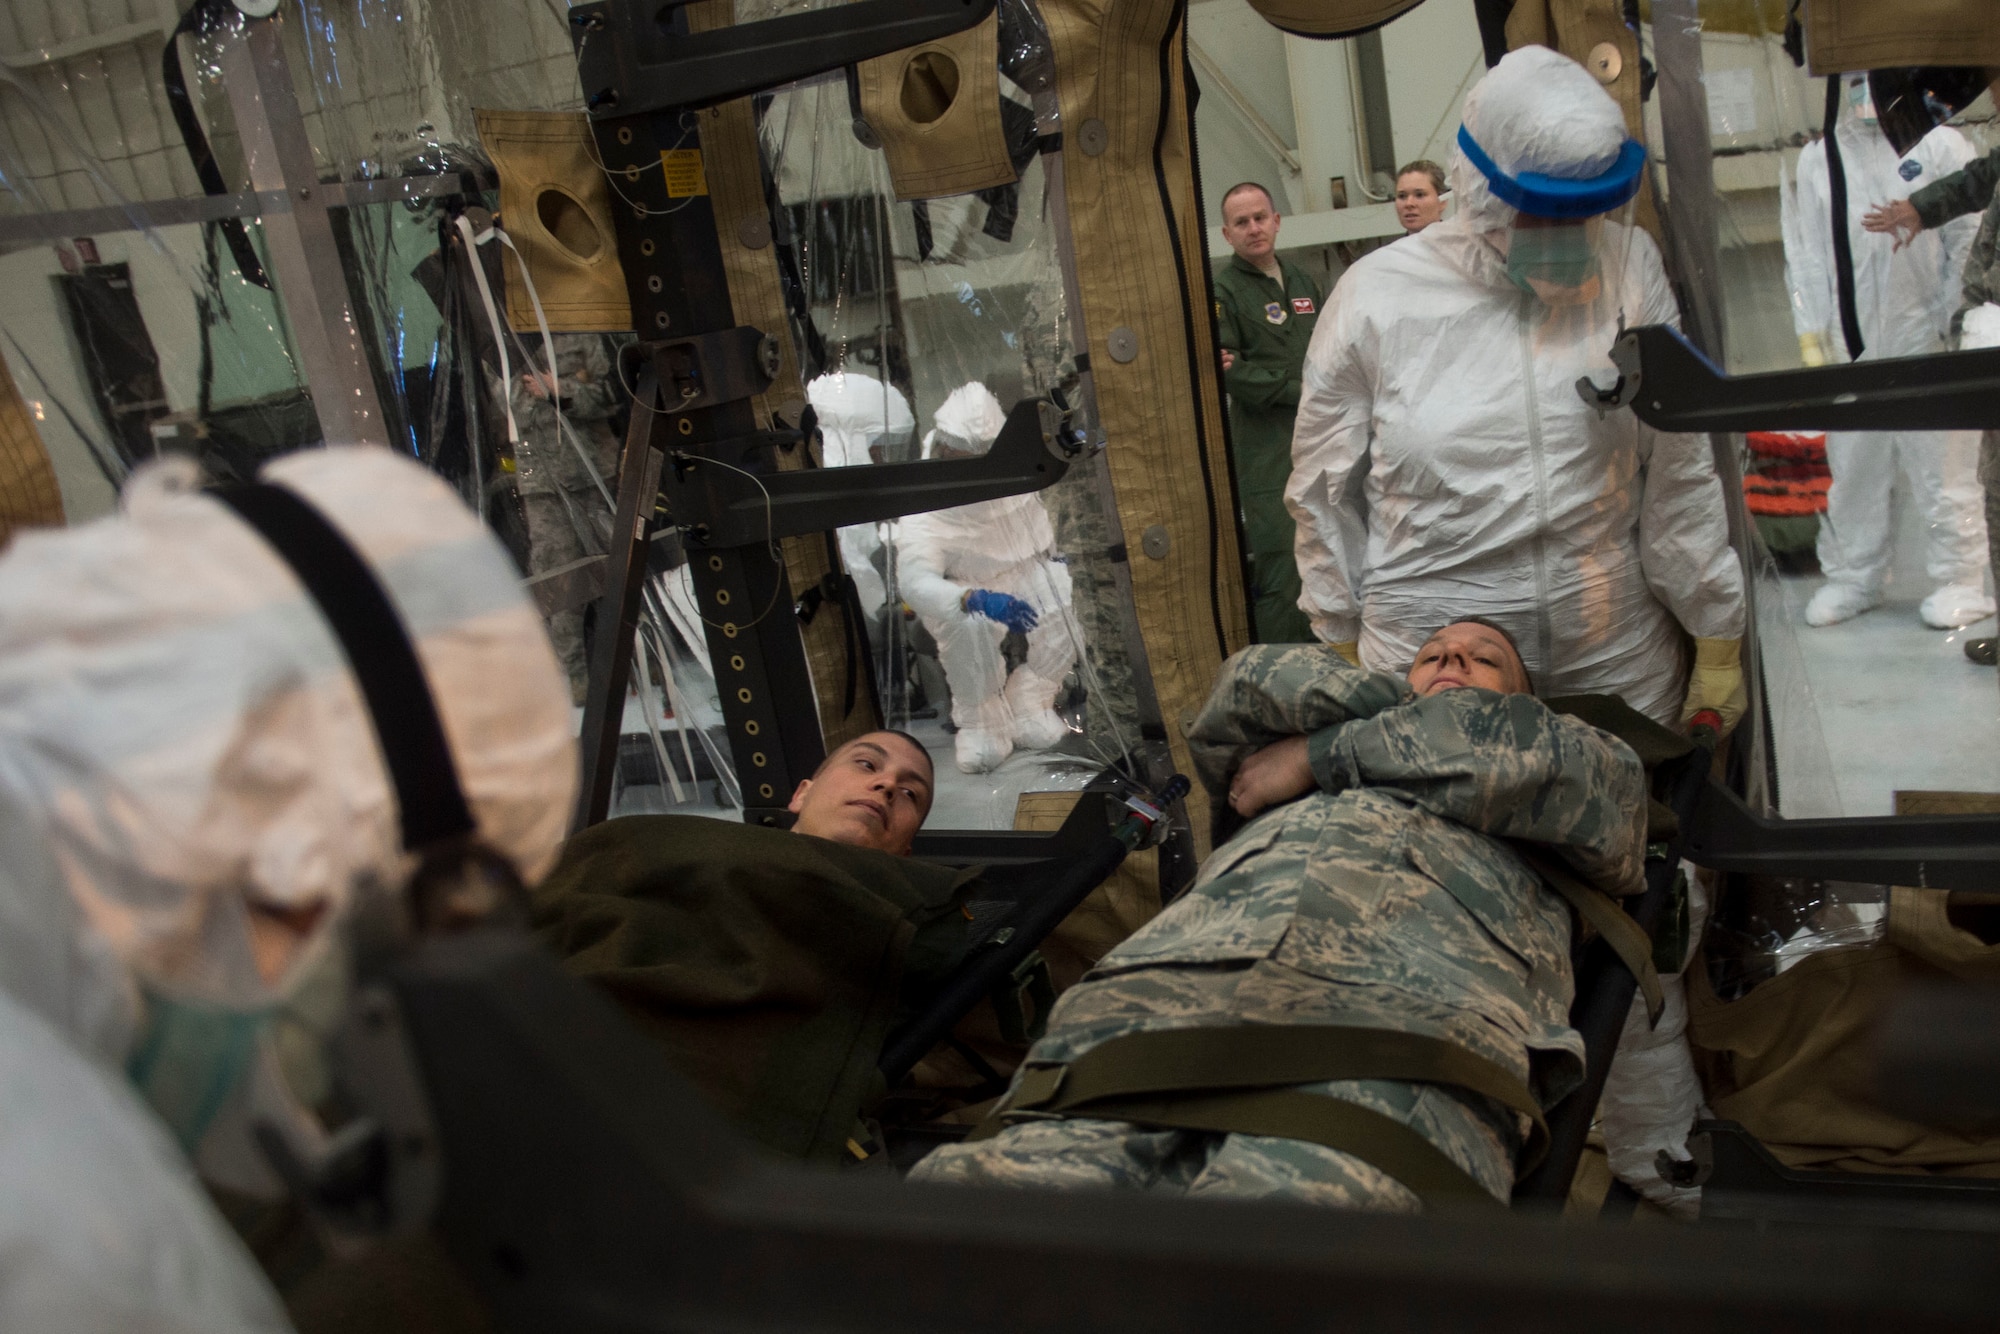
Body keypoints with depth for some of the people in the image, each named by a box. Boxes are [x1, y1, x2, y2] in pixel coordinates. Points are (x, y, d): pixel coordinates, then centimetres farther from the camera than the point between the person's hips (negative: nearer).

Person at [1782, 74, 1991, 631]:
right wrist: (1811, 336, 3)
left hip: (1927, 341, -3)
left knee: (1942, 471, 2)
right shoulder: (1818, 158, 9)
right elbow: (1808, 255, 9)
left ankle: (1961, 583, 13)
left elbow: (1969, 242, 0)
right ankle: (1853, 577, 21)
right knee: (1853, 470, 9)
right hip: (1851, 349, 3)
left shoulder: (1940, 145, 1)